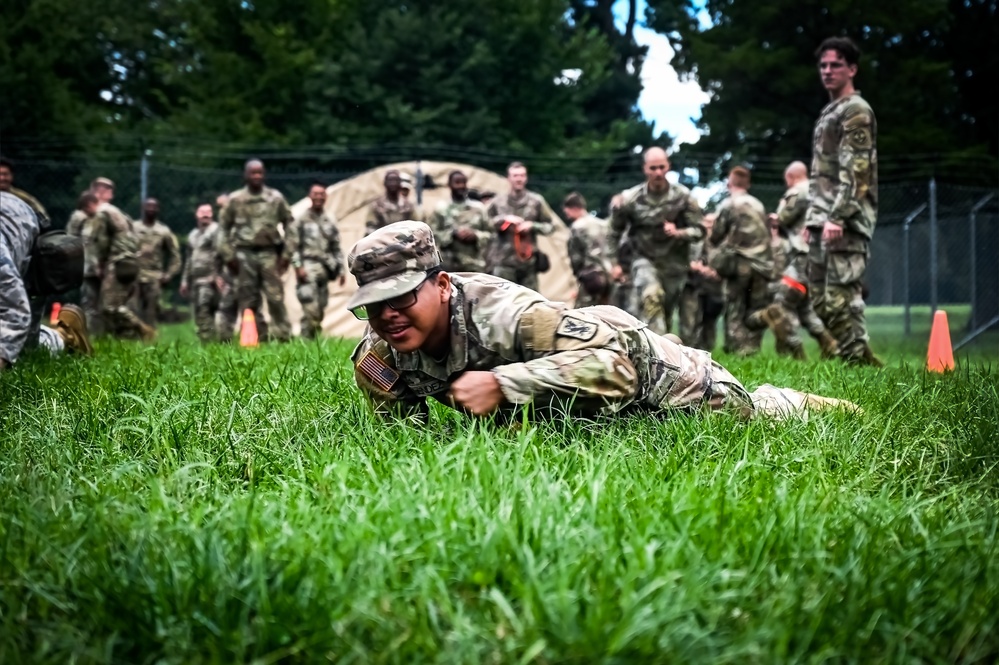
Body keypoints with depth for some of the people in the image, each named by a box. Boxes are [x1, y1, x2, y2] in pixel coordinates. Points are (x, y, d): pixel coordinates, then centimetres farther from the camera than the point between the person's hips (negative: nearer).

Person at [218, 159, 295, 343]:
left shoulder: (276, 198, 5)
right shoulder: (235, 200, 5)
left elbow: (289, 224, 9)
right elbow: (224, 226, 9)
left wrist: (287, 253, 3)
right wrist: (228, 255, 3)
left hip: (269, 253, -1)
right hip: (244, 254, 1)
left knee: (276, 298, -7)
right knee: (247, 300, 2)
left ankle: (282, 336, -5)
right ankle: (257, 337, 7)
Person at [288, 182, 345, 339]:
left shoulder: (331, 219, 14)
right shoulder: (302, 219, 1)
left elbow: (336, 247, 18)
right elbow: (293, 245, -3)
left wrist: (341, 269, 12)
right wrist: (298, 266, -13)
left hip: (325, 267, 5)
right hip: (308, 267, -5)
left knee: (320, 309, 8)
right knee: (311, 308, -17)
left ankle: (315, 337, 18)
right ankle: (306, 338, -12)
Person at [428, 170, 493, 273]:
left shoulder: (478, 208, 11)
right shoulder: (440, 208, 4)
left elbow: (490, 233, 10)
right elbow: (432, 235, -2)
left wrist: (476, 236, -10)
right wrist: (452, 234, -15)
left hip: (474, 265, 2)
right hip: (448, 266, -2)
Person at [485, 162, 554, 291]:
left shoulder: (536, 201, 2)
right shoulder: (497, 202, 3)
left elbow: (550, 226, 7)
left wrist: (532, 226, -10)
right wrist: (504, 219, -9)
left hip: (528, 262, 1)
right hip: (503, 262, -1)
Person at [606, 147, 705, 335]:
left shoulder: (683, 196, -9)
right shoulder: (631, 199, -8)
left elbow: (699, 230, -4)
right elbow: (614, 233, 5)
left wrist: (678, 233, -24)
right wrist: (615, 264, 4)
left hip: (674, 263, 2)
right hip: (644, 260, -2)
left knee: (666, 313, 9)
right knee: (652, 296, -30)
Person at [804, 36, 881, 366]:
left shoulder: (856, 111, -5)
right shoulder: (828, 113, 22)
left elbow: (855, 171, -15)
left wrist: (837, 217, -22)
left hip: (846, 224, -10)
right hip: (822, 223, 10)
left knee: (841, 296, -14)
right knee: (820, 298, 9)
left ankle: (858, 359, -10)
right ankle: (856, 356, 15)